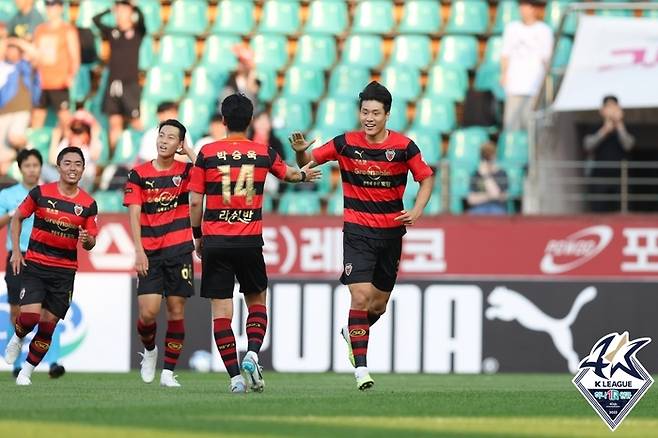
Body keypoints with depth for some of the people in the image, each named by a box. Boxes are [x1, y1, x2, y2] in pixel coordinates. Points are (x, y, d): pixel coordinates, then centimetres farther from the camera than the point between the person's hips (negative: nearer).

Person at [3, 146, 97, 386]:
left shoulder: (88, 204, -1)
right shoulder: (40, 193, -5)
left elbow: (91, 243, 6)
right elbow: (17, 218, 9)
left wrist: (86, 240, -18)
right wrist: (16, 251, 2)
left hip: (65, 271, 2)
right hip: (35, 265, -2)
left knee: (48, 325, 0)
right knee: (30, 316, -18)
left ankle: (26, 372, 16)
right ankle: (17, 339, 17)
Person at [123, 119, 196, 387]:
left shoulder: (185, 171, 4)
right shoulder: (138, 174, 4)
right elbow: (134, 215, 1)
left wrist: (189, 151, -8)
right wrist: (139, 250, -8)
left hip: (179, 251, 0)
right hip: (150, 253, 0)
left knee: (176, 310, -1)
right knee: (148, 312, -9)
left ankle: (168, 372, 6)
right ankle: (149, 350, 22)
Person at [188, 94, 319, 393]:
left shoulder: (207, 153, -2)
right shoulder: (263, 153, 3)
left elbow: (195, 201, -2)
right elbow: (288, 174, 24)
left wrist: (197, 236, 11)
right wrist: (304, 174, 47)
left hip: (215, 242, -1)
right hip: (250, 242, 1)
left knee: (221, 310, 1)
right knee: (256, 301, 19)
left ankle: (235, 376, -5)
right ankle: (252, 354, -3)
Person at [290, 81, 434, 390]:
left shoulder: (403, 146, -6)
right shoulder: (346, 143, -6)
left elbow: (426, 179, 5)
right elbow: (308, 163, 1)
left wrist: (417, 211, -12)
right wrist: (300, 152, -22)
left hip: (391, 232, 2)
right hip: (357, 231, -2)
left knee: (379, 304, 12)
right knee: (360, 296, -17)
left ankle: (352, 332, 44)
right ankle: (361, 368, -13)